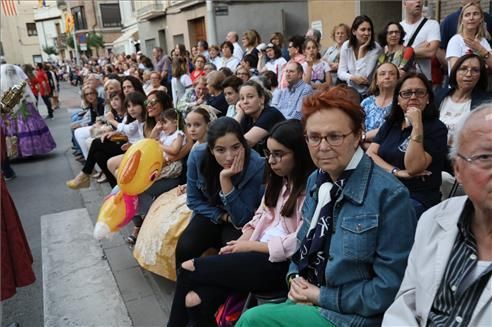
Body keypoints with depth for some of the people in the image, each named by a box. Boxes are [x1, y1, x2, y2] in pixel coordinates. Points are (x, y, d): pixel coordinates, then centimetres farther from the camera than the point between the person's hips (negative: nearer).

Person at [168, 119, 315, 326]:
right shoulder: (279, 180, 17)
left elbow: (299, 242, -19)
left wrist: (251, 245, -12)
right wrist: (240, 242, -3)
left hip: (279, 264, -7)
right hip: (257, 253, 8)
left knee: (188, 269, -10)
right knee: (194, 300, -13)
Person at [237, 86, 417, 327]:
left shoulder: (389, 195, -19)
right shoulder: (316, 180, 3)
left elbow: (389, 289, -17)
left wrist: (321, 295, -14)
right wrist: (294, 278, -3)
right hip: (306, 299, 6)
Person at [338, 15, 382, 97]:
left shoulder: (376, 48, -12)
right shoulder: (346, 46, -3)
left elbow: (363, 76, -18)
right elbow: (341, 73, -3)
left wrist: (361, 50, -17)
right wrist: (353, 77, -24)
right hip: (350, 91, 3)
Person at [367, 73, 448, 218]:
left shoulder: (436, 128, -3)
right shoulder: (390, 123, 15)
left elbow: (413, 168, -16)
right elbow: (370, 154, 3)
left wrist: (417, 125, -19)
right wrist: (396, 172, -12)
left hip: (417, 199, -4)